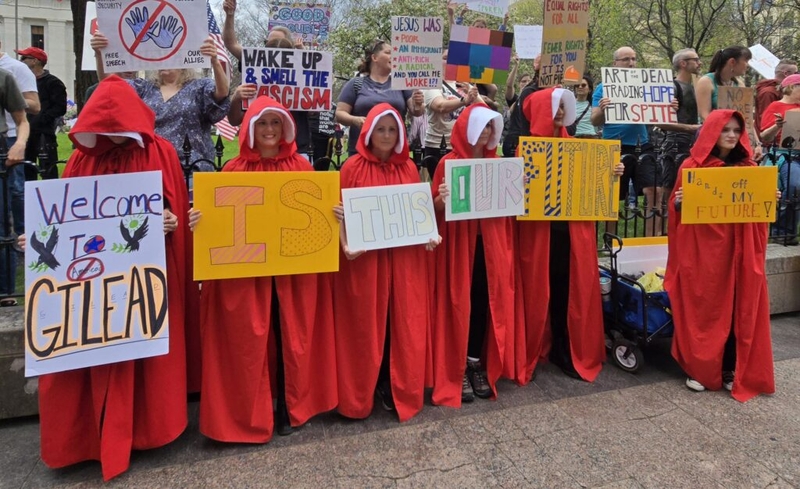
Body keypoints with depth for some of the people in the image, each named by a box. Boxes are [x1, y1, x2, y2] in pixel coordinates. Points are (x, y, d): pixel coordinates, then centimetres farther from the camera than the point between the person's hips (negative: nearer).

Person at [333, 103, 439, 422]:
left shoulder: (409, 168, 9)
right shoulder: (353, 167, -1)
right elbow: (342, 212, -3)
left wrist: (430, 235, -4)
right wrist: (346, 245, -18)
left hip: (404, 257, 3)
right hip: (364, 258, -3)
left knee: (403, 322, 6)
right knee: (365, 325, 4)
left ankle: (398, 389, 21)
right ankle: (361, 392, 20)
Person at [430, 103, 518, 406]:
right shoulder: (449, 163, -3)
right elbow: (435, 207, -7)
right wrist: (442, 199, -27)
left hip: (491, 242, 4)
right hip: (458, 242, -4)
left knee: (486, 301, 6)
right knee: (459, 303, -1)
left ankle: (477, 364, 19)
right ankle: (457, 370, 10)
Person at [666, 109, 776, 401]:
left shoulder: (749, 167, 9)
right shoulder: (692, 166, 0)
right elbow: (679, 206, 1)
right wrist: (677, 201, -19)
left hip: (738, 249, 3)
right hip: (700, 248, -2)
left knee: (738, 308, 5)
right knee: (701, 308, 3)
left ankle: (731, 370, 18)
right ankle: (699, 369, 15)